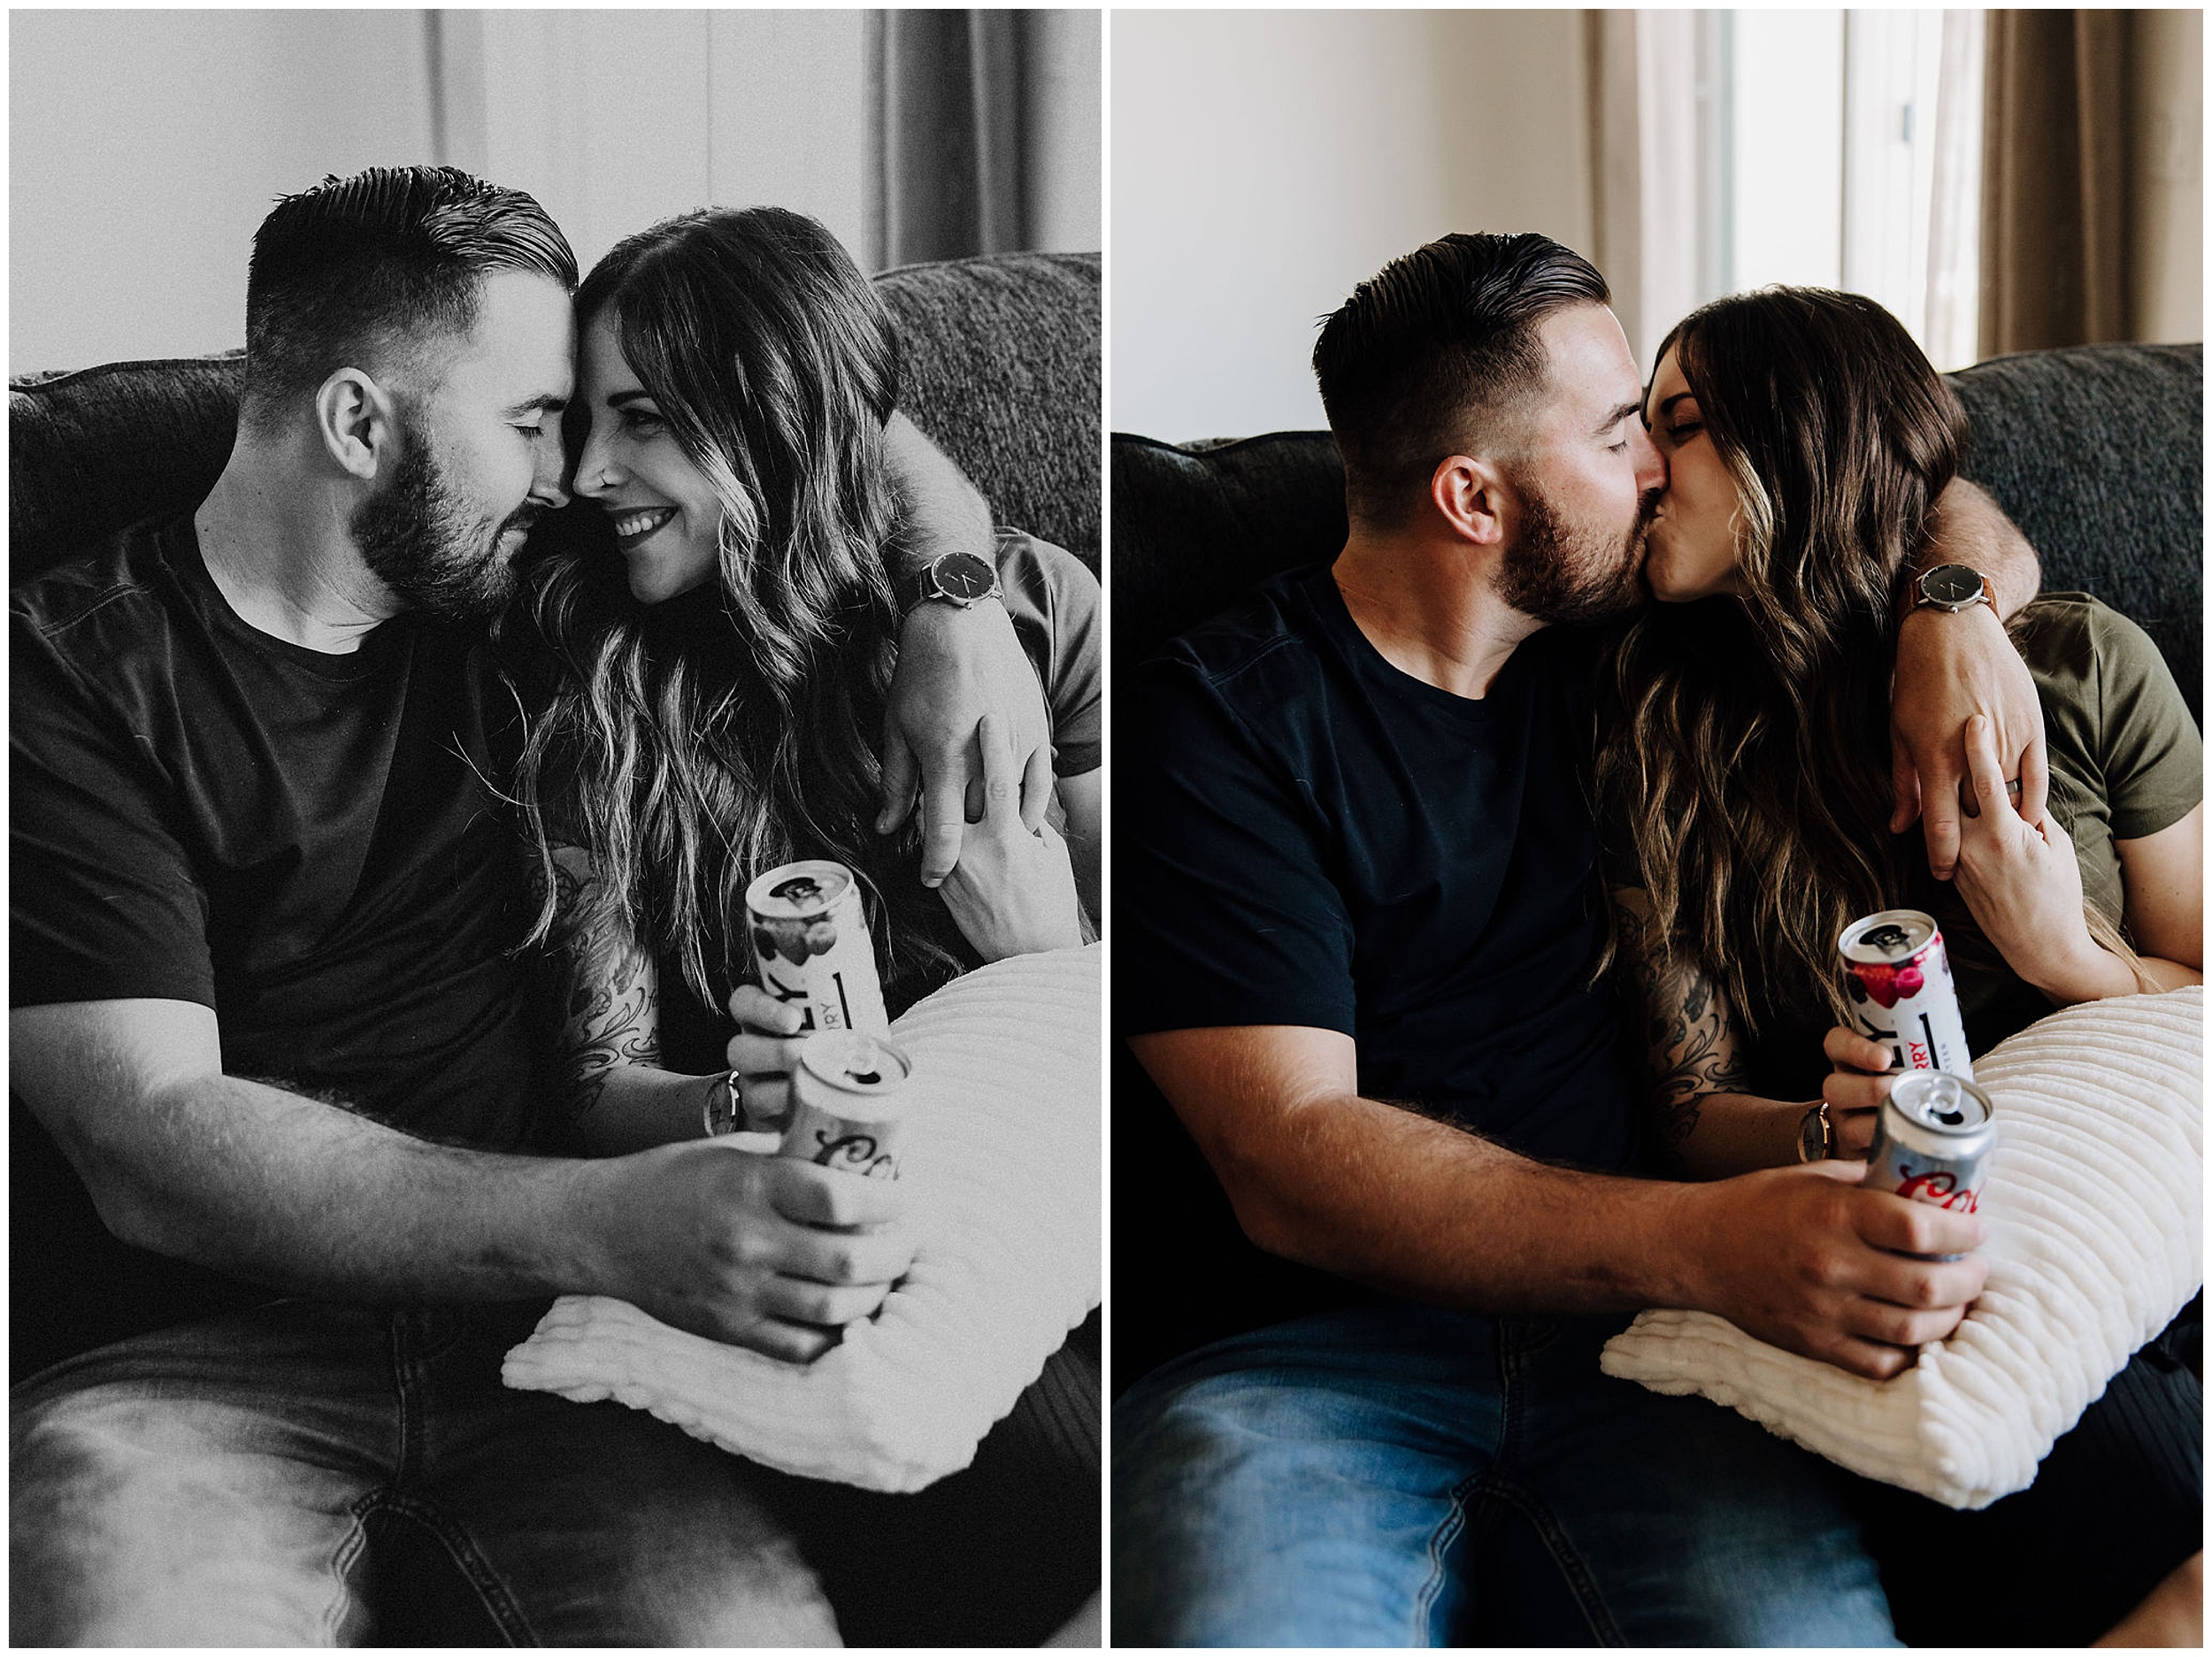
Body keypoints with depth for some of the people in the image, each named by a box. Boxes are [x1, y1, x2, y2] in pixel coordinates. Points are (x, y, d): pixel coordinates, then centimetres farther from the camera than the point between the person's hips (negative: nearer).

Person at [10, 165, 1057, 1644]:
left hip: (518, 1317, 4)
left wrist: (958, 613, 4)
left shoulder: (509, 606, 12)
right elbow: (149, 1146, -16)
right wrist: (605, 1220, -29)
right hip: (197, 1342, -3)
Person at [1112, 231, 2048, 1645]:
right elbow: (1289, 1159, -14)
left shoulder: (1603, 649, 16)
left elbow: (1944, 514, 31)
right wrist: (1699, 1240, -28)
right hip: (1319, 1351, -4)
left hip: (1618, 1338, 4)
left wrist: (1954, 618, 4)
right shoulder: (1217, 720, -2)